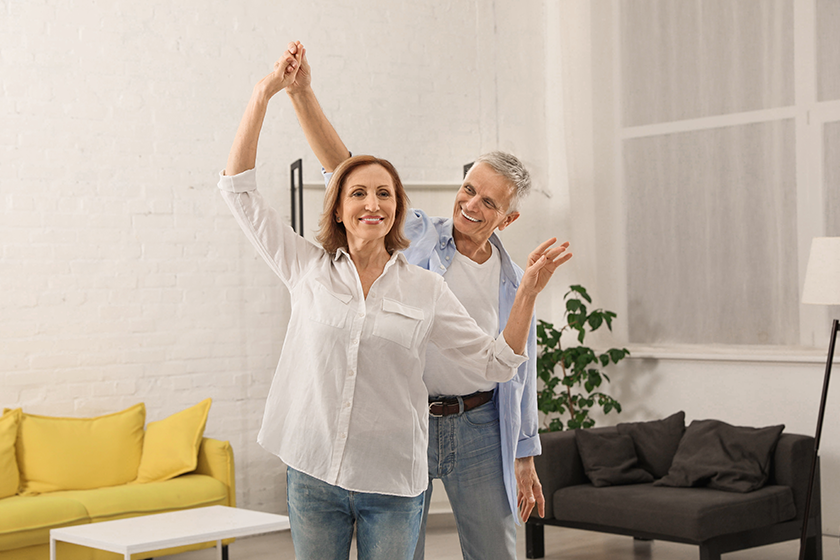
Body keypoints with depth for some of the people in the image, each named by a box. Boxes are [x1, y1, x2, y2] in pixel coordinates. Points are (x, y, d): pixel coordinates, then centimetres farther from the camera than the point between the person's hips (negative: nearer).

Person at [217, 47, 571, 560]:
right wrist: (265, 93, -3)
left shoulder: (426, 289, 2)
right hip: (314, 475, 1)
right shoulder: (308, 269, 2)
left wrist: (528, 293, -9)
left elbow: (495, 363, 3)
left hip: (392, 482, 0)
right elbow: (239, 188, 0)